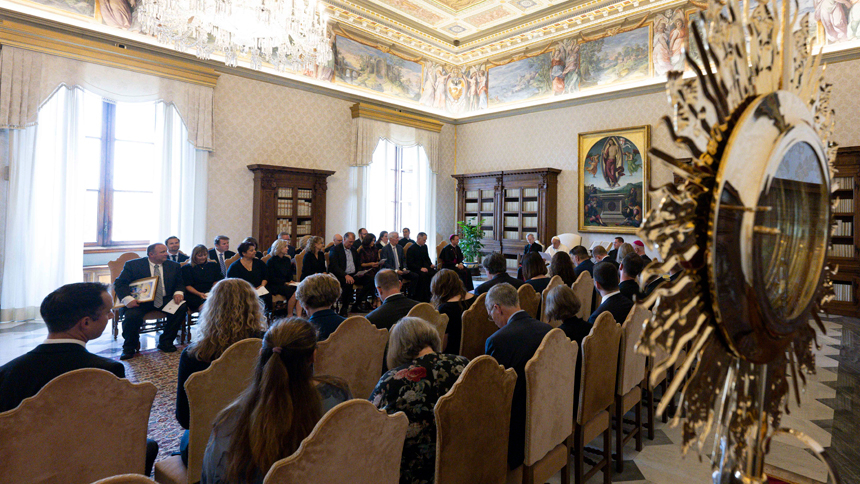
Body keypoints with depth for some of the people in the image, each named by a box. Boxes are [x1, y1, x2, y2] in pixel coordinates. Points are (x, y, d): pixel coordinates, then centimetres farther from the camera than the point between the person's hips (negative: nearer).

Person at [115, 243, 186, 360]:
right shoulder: (133, 265, 0)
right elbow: (119, 283, -4)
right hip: (140, 301, -2)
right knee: (132, 316, -32)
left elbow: (179, 283, 14)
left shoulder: (173, 266, 11)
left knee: (181, 308, -25)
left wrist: (178, 293, -12)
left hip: (165, 299, 3)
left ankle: (165, 342, -6)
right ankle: (129, 348, 0)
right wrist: (127, 299, -23)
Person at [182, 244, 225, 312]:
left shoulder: (213, 265, 22)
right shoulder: (186, 268, 13)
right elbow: (188, 286, 3)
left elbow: (216, 281, 13)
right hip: (194, 295, -2)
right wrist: (199, 294, -15)